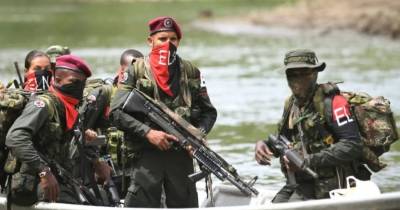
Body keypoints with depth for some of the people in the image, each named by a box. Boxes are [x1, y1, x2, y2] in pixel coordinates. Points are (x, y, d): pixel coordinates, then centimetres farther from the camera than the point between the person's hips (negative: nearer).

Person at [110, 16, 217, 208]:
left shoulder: (191, 73, 10)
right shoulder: (136, 71, 1)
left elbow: (208, 112, 15)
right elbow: (116, 112, -4)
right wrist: (148, 132, -15)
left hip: (181, 154, 3)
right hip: (146, 154, -3)